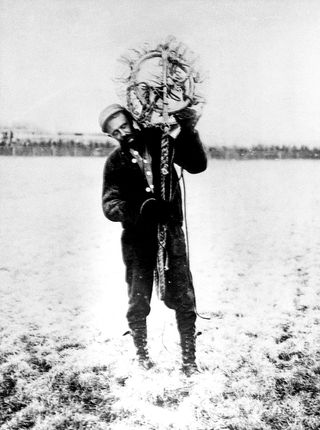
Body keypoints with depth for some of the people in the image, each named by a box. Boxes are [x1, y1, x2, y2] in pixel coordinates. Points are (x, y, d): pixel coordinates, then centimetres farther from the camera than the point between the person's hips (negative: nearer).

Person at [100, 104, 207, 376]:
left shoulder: (161, 142, 2)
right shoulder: (116, 162, 0)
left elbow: (197, 166, -1)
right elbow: (110, 206, -11)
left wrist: (188, 132, -15)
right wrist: (143, 207, -29)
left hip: (171, 233, 0)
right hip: (137, 238, 0)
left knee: (184, 300, -1)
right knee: (138, 304, 4)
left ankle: (189, 361, 12)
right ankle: (142, 355, 27)